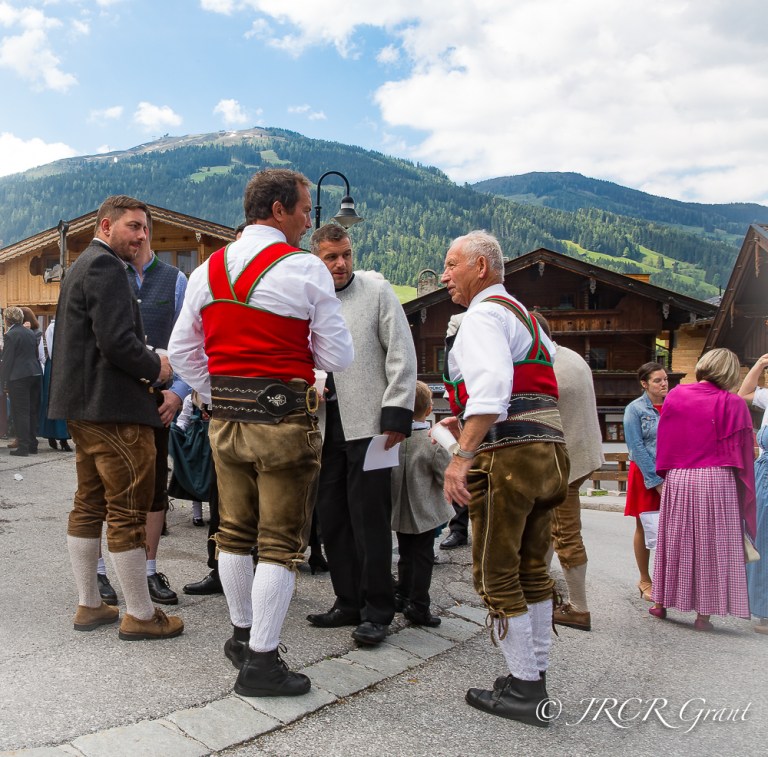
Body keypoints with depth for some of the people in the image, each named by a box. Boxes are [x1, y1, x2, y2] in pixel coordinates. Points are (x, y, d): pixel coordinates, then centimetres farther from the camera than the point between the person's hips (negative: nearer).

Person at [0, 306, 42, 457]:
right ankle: (32, 445, 17)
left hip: (19, 377, -7)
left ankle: (23, 447, -1)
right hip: (35, 374, 7)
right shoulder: (31, 333, 12)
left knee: (20, 412, -2)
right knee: (32, 411, 12)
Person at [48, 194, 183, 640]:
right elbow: (117, 341, -24)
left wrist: (144, 367, 14)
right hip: (113, 408, -11)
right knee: (128, 512, -4)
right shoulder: (106, 267, -13)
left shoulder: (83, 266, 20)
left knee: (90, 505, 15)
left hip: (82, 404, 11)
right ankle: (140, 616, 5)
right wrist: (155, 368, -7)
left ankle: (89, 606, 25)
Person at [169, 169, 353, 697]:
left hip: (226, 420, 7)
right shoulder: (305, 269, -9)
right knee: (281, 543, 4)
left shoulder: (208, 270, 8)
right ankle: (261, 661, 11)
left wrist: (218, 399, 18)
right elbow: (338, 357, -8)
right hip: (285, 420, -6)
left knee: (235, 532, 18)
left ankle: (243, 634, 35)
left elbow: (182, 350, 12)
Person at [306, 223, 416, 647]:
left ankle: (377, 611, 10)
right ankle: (349, 603, 22)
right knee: (332, 517, 8)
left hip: (368, 424, -4)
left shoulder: (378, 291, 3)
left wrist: (397, 415, -9)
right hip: (325, 426, 4)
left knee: (369, 519, -2)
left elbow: (402, 356, -2)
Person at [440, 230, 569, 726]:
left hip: (508, 456, -10)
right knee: (532, 570, 17)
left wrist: (463, 454, -30)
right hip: (550, 449, 10)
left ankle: (524, 691, 9)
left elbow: (492, 384, -23)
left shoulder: (484, 314, -5)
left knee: (497, 575, 1)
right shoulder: (525, 315, 25)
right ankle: (536, 675, 28)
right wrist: (468, 426, 21)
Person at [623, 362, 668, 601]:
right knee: (645, 528, 6)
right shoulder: (635, 409, -4)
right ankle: (645, 581, 19)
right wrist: (656, 481, -14)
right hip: (644, 473, -3)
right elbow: (637, 447, -10)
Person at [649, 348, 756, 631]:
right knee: (711, 545, 6)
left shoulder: (675, 396, 2)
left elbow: (662, 443, 8)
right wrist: (745, 495, 6)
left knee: (675, 541, 15)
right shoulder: (732, 403, -7)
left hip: (677, 480, 3)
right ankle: (703, 614, 11)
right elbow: (742, 453, -4)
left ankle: (661, 603, 25)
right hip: (717, 481, -3)